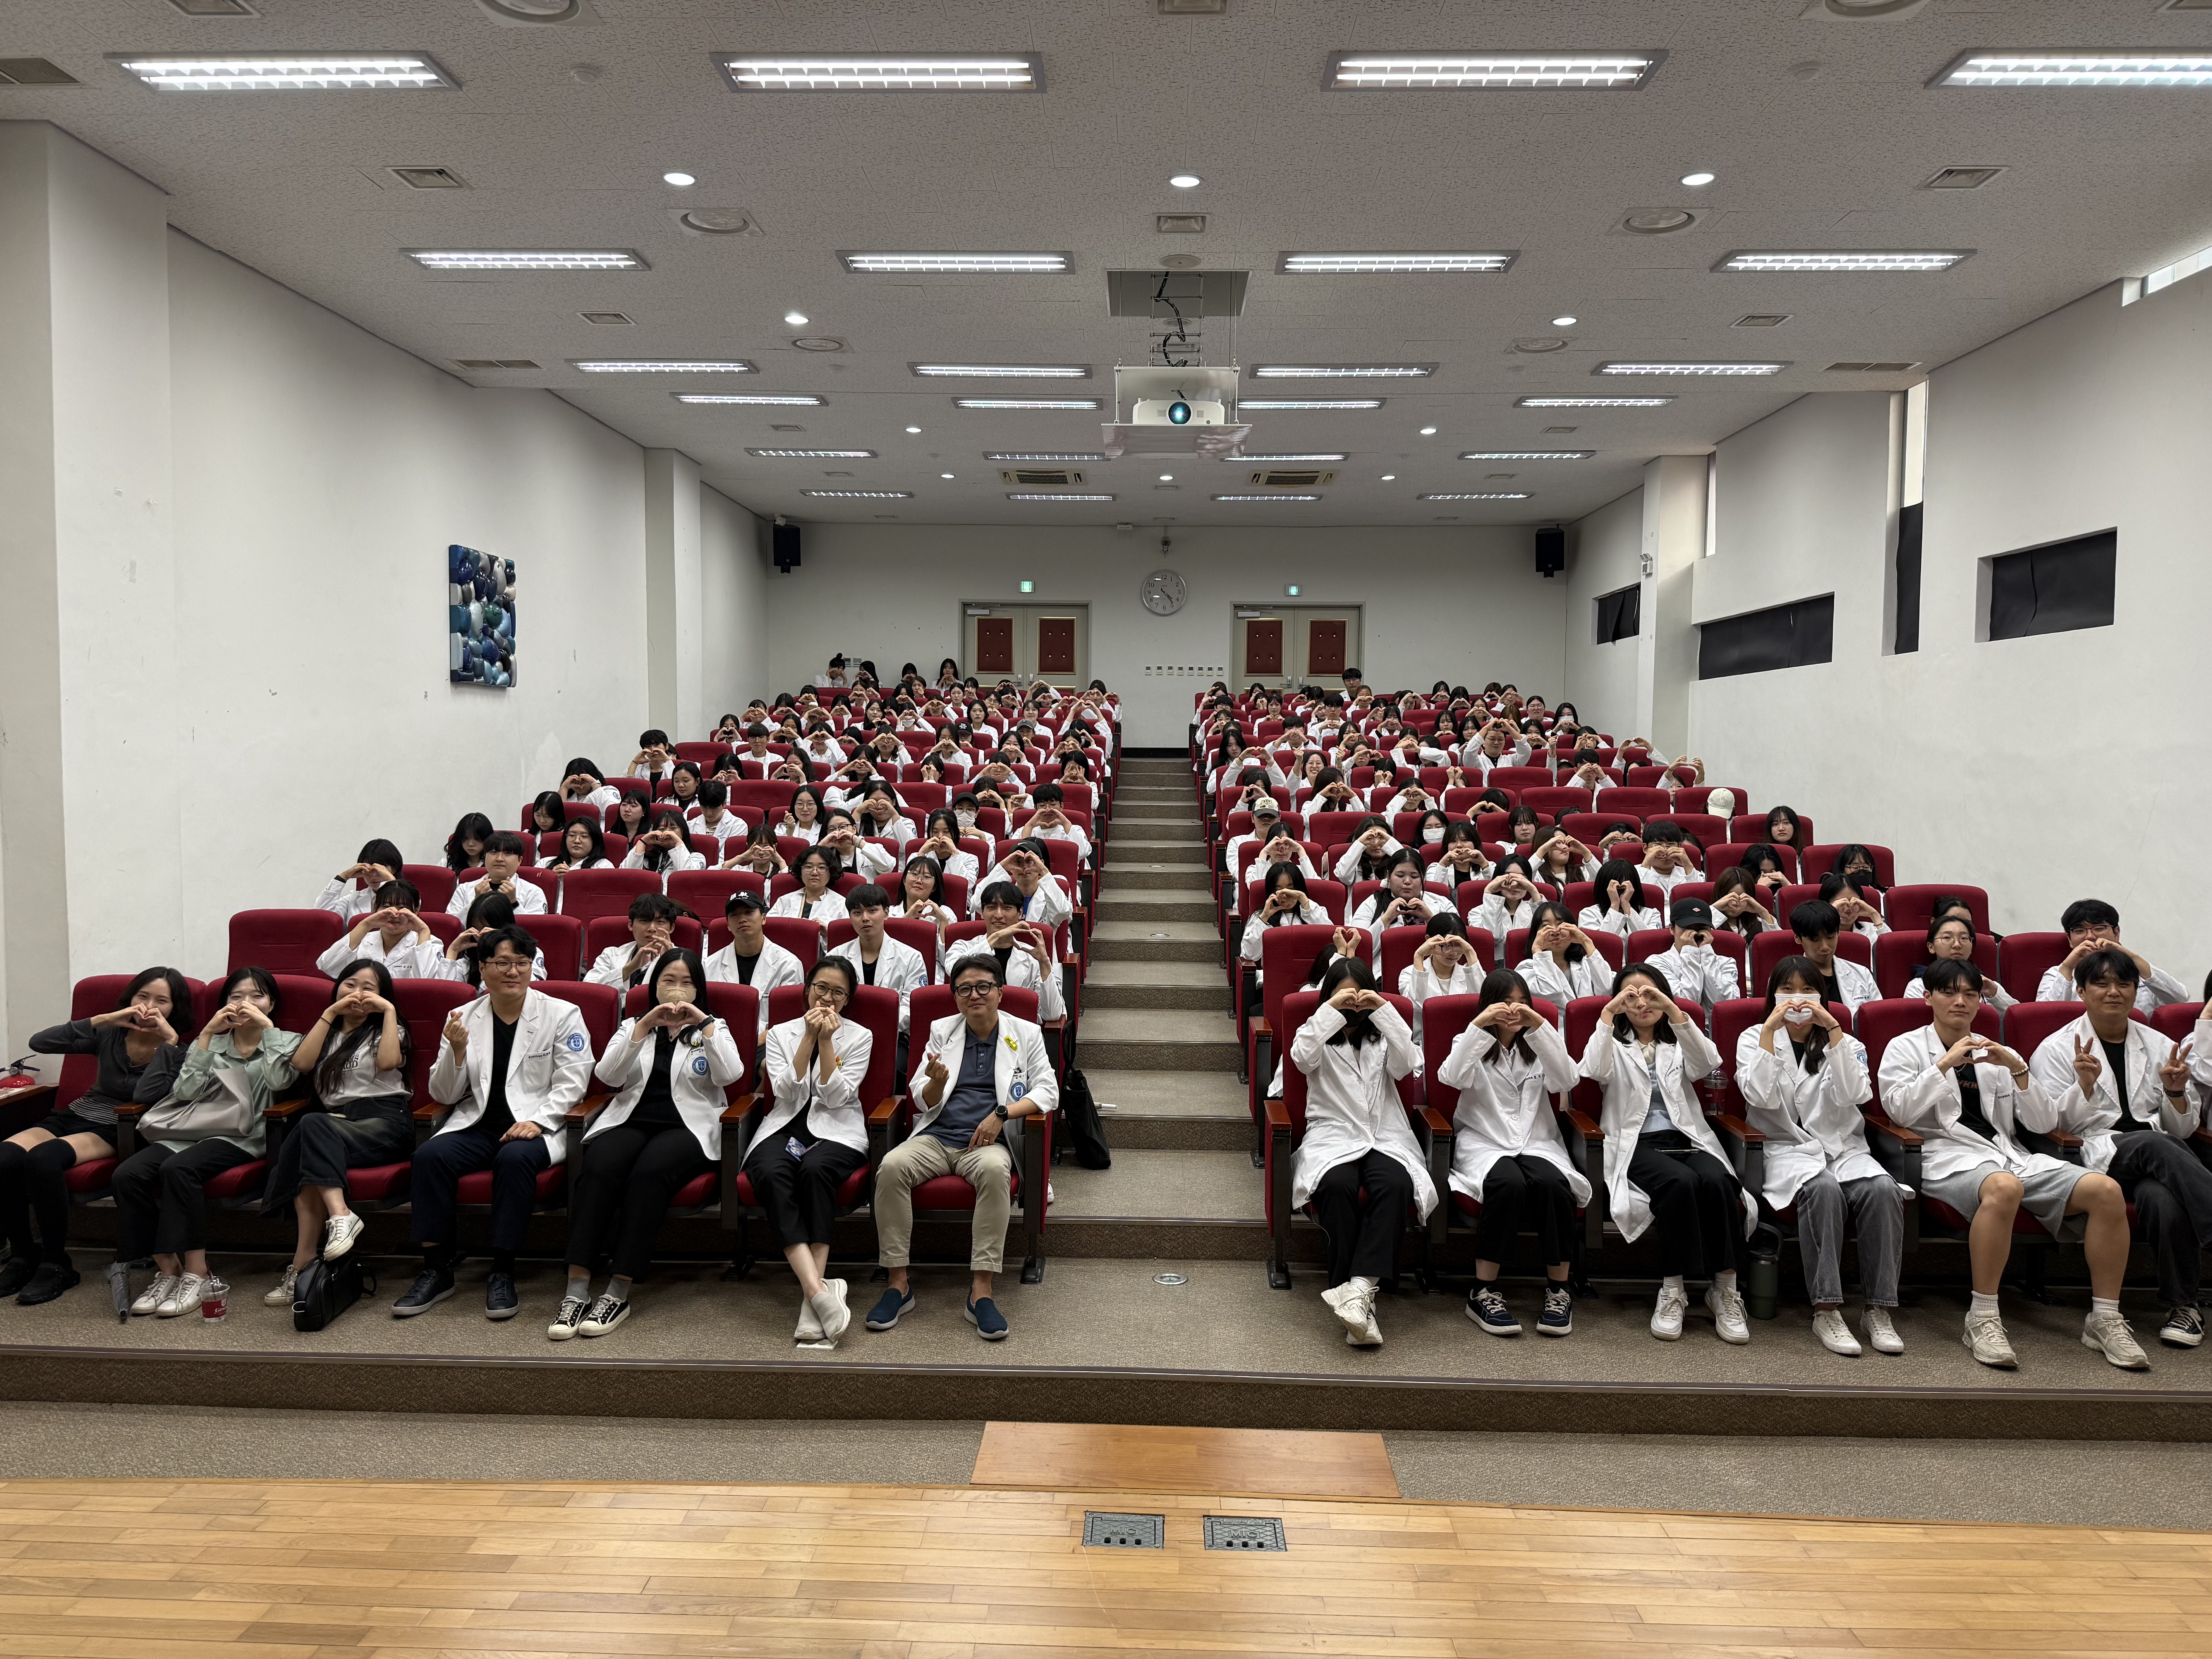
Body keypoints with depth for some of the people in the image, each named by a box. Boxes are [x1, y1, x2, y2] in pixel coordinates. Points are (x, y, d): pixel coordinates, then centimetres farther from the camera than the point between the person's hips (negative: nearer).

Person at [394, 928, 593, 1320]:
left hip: (535, 1127, -3)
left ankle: (503, 1274, -22)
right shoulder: (462, 1018, 11)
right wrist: (457, 1052, -9)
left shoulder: (562, 1015, 4)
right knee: (429, 1155, -25)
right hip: (476, 1124, 3)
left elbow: (572, 1081, -2)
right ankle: (436, 1270, -13)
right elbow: (443, 1096, 11)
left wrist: (537, 1121, -17)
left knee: (514, 1158, -35)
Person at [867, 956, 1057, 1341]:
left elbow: (1048, 1092, 3)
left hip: (987, 1141, -2)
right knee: (891, 1166, -29)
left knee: (995, 1170, -38)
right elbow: (924, 1102, 13)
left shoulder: (1025, 1034, 11)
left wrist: (1001, 1113, -13)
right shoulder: (941, 1031, 16)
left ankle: (981, 1290, -34)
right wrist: (937, 1082, -12)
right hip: (936, 1136, 2)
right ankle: (898, 1284, -21)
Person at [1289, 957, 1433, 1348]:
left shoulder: (1382, 1036, 19)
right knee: (1337, 1185, -35)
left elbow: (1406, 1066, -3)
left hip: (1385, 1137, 1)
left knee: (1396, 1184, -33)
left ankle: (1358, 1287, -41)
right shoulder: (1317, 1032, 15)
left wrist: (1385, 1011, -8)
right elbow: (1301, 1058, -9)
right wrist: (1330, 1011, -12)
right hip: (1332, 1136, -1)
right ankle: (1358, 1299, -34)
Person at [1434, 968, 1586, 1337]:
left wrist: (1540, 1026, -14)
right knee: (1509, 1183, -36)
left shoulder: (1537, 1046, 16)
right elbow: (1451, 1077, -12)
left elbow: (1566, 1081, -5)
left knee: (1553, 1183, -33)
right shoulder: (1474, 1046, 11)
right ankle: (1483, 1293, -27)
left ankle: (1558, 1290, -19)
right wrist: (1478, 1026, -19)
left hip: (1537, 1142, 2)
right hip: (1484, 1143, -2)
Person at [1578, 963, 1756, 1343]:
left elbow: (1707, 1062, -3)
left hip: (1689, 1140, 2)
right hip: (1638, 1144, -2)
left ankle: (1725, 1291, -23)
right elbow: (1595, 1071, -6)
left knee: (1717, 1181, -32)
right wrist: (1608, 1013, -10)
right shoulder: (1615, 1044, 19)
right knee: (1680, 1182, -35)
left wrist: (1672, 1010, -12)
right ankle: (1672, 1291, -26)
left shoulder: (1678, 1045, 24)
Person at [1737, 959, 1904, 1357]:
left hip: (1843, 1146, 3)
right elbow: (1761, 1097, -9)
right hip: (1788, 1148, -3)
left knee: (1883, 1190, -30)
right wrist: (1769, 1031, -11)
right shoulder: (1754, 1038, 11)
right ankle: (1826, 1311, -31)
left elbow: (1852, 1095, -7)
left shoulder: (1843, 1041, 15)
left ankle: (1879, 1310, -22)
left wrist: (1834, 1030, -11)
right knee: (1823, 1188, -36)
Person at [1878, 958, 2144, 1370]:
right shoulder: (1905, 1048, 12)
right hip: (1949, 1156, -5)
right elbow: (1900, 1109, -6)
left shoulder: (1997, 1053, 24)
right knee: (2003, 1187, -40)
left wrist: (2018, 1069, -1)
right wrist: (1945, 1064, -10)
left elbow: (2045, 1123, 14)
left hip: (2010, 1154, 5)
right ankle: (1982, 1319, -32)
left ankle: (2105, 1318, -10)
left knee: (2106, 1189, -20)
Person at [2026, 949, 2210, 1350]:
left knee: (2161, 1196, -36)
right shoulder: (2056, 1049, 10)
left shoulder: (2161, 1046, 19)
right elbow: (2053, 1124, 3)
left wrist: (2176, 1094, -4)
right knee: (2155, 1145, -37)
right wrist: (2085, 1084, -12)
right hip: (2096, 1156, -2)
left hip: (2163, 1152, 3)